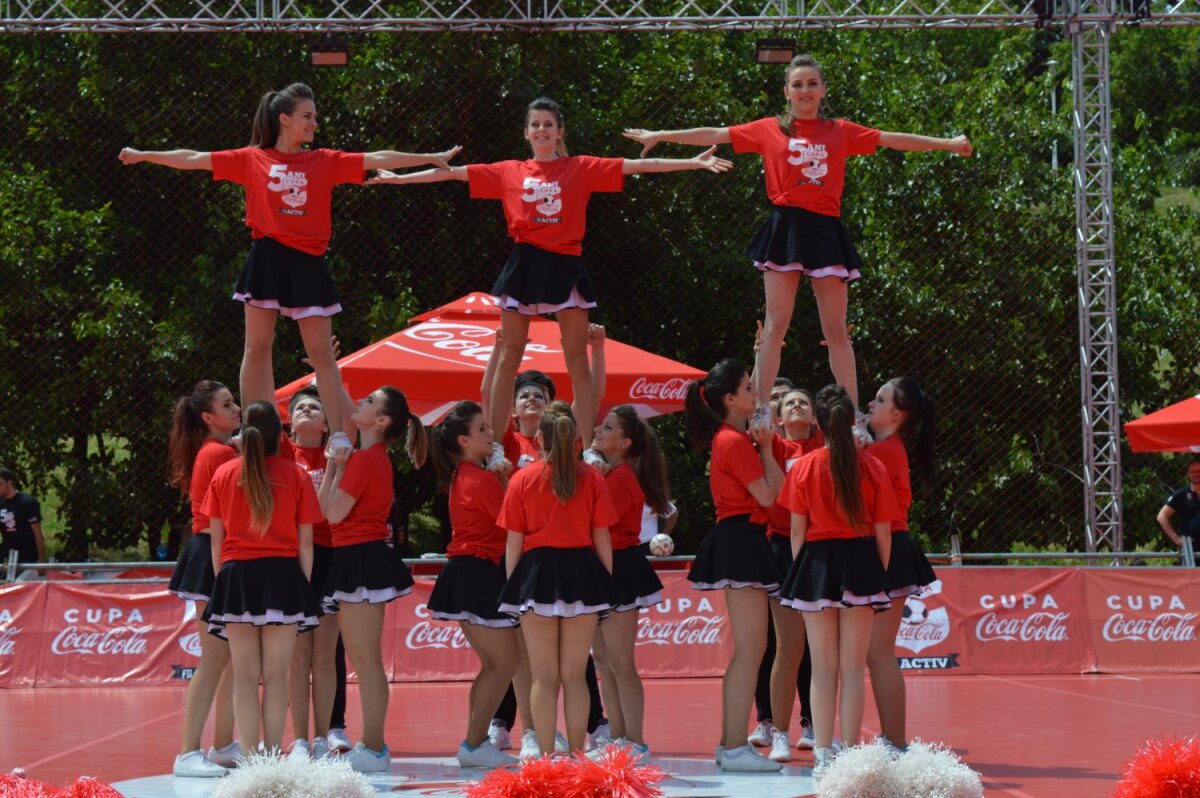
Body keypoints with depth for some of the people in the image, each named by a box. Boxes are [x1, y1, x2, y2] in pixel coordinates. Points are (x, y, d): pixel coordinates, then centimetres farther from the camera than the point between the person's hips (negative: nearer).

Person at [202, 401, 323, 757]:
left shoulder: (223, 474, 3)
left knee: (244, 675, 2)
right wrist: (304, 586, 8)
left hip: (235, 577, 1)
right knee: (276, 674, 2)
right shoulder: (296, 475, -1)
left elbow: (216, 538, 5)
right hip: (282, 575, -1)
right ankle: (273, 755, 0)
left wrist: (222, 581, 13)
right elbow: (305, 541, 0)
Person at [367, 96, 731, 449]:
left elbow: (636, 165, -2)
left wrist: (693, 163, -8)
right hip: (524, 264, 1)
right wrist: (399, 178, 13)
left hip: (564, 266, -1)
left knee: (578, 361, -1)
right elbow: (453, 172, 12)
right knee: (508, 356, 5)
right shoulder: (509, 172, 8)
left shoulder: (581, 168, 3)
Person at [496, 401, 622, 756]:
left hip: (537, 572, -1)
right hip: (582, 571, 1)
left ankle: (546, 758, 1)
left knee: (544, 677, 4)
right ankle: (577, 757, 7)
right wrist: (607, 586, 10)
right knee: (575, 675, 7)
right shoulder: (591, 478, 0)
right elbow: (602, 538, 2)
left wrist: (513, 587, 7)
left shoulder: (522, 479, -2)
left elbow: (514, 542, -1)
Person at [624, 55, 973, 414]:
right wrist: (659, 136, 11)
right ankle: (759, 411, -4)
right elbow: (715, 135, 9)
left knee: (836, 330, 3)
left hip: (825, 230, 1)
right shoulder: (770, 130, 7)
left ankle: (854, 413, 5)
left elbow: (891, 139, 12)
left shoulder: (840, 132, 10)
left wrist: (948, 143, 13)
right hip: (786, 227, -1)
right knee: (775, 326, -4)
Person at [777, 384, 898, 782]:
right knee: (853, 667, 5)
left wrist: (800, 572, 9)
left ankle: (823, 757, 4)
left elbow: (797, 530, -1)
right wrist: (880, 576, 10)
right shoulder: (873, 468, -3)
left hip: (817, 563, 0)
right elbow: (883, 531, 0)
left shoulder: (804, 467, -4)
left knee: (823, 666, 7)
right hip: (861, 564, 0)